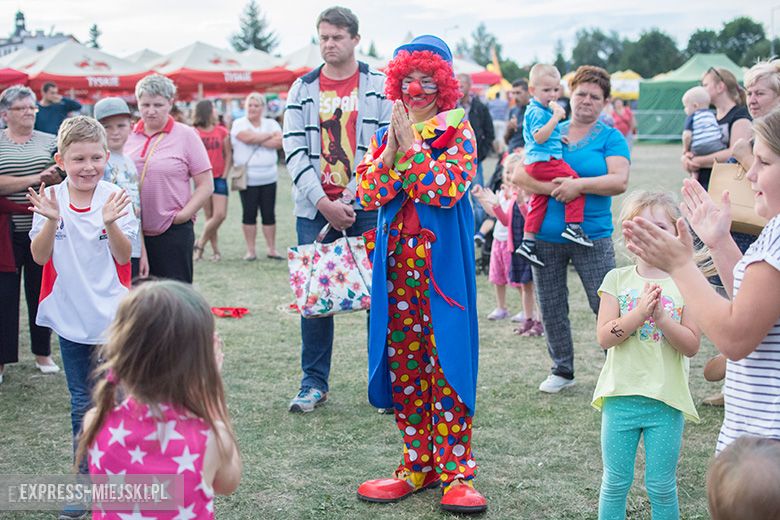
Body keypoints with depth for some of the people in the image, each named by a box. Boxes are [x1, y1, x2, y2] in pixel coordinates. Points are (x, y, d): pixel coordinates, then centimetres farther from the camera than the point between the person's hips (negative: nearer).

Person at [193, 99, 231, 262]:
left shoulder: (222, 131, 4)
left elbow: (227, 154, 8)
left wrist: (224, 174, 0)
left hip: (219, 178, 2)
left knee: (220, 215, -9)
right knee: (210, 216, 1)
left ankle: (200, 244, 6)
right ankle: (215, 250, 11)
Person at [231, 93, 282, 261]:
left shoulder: (271, 124, 10)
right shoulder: (239, 124, 2)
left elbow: (279, 142, -6)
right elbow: (248, 138, -18)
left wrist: (257, 140, -11)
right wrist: (269, 135, -5)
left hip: (268, 178, 2)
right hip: (247, 178, -2)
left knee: (269, 214, 4)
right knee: (249, 214, 1)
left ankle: (272, 249, 10)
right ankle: (251, 250, 8)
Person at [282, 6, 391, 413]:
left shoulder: (379, 86, 2)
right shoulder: (302, 89, 8)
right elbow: (295, 152, 2)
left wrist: (351, 200, -11)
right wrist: (324, 204, -9)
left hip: (367, 207, -2)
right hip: (315, 208, 2)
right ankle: (314, 383, 13)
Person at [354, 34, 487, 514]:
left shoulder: (458, 130, 1)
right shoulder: (383, 136, 13)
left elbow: (447, 190, -14)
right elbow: (367, 194, 0)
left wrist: (411, 147, -13)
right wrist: (393, 149, -11)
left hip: (442, 264, -4)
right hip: (396, 262, 5)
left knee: (446, 365, -4)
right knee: (403, 364, 7)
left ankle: (456, 473, 2)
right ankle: (418, 466, 19)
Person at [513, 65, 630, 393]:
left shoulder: (610, 138, 2)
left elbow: (619, 181, -13)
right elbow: (520, 175, -1)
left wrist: (579, 184, -21)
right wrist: (553, 188, -16)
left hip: (592, 235, -3)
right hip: (546, 236, 3)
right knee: (551, 306, 10)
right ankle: (562, 370, 26)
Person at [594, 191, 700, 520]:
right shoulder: (617, 279, 0)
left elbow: (692, 345, -7)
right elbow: (604, 337, -9)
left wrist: (661, 317, -20)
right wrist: (640, 312, -21)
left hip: (667, 400, 0)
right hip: (621, 395, 1)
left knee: (662, 486, 8)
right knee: (615, 482, 10)